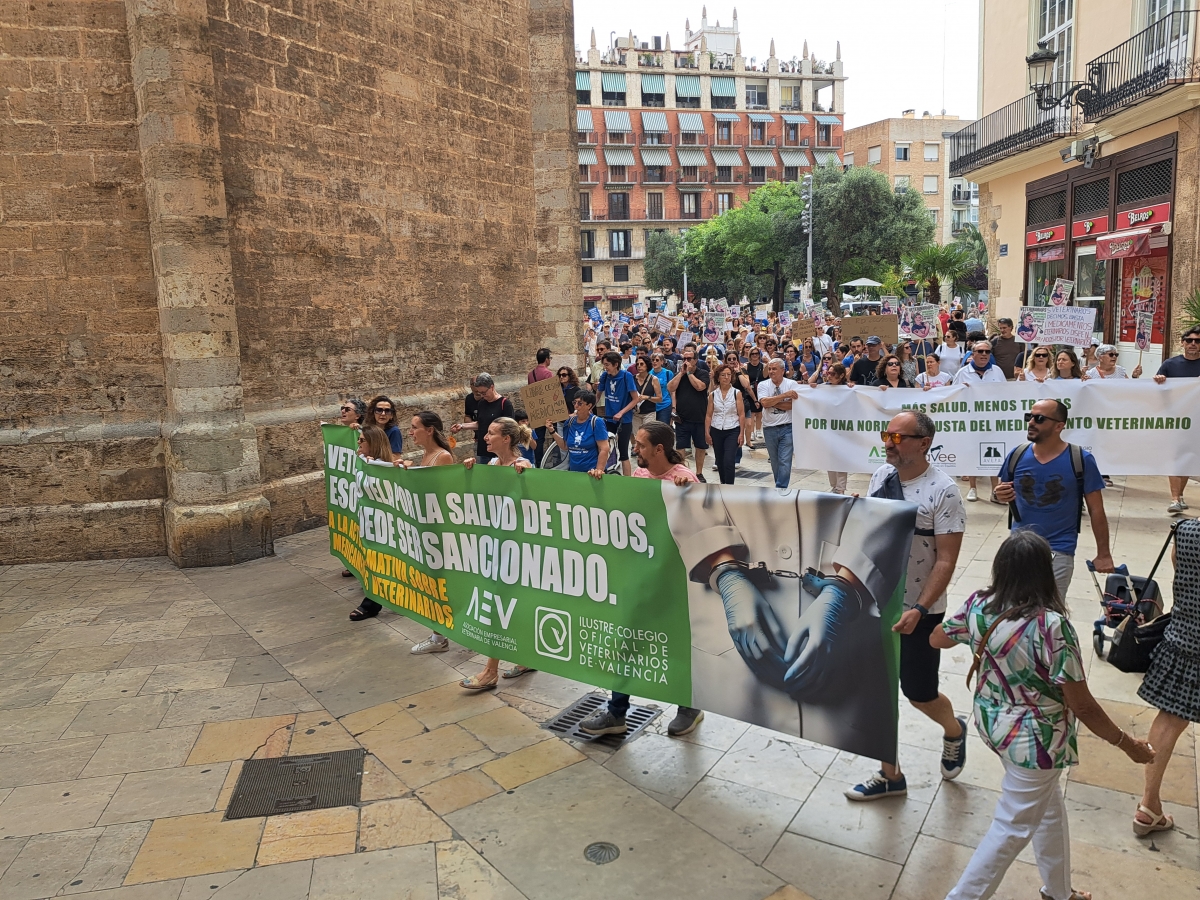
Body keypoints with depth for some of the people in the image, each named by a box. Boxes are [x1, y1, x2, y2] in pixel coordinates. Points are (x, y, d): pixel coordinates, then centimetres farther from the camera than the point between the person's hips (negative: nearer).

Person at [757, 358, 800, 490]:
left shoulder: (792, 384, -1)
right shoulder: (763, 385, 2)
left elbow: (793, 404, -14)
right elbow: (765, 403, -14)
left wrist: (772, 402, -14)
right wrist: (785, 395, -17)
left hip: (787, 428, -2)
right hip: (769, 428, 2)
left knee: (785, 461, -8)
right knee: (775, 462, 12)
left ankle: (781, 489, -4)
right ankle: (781, 486, 25)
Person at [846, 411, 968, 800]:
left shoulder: (943, 490, -18)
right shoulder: (880, 476, 0)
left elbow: (946, 561, -18)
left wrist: (919, 610, -24)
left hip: (917, 611, -5)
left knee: (919, 693, 10)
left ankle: (954, 731, 45)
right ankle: (890, 775, 28)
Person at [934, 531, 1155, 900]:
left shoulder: (979, 604, -11)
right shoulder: (1051, 626, -29)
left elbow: (937, 639, 8)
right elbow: (1082, 706, -21)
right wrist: (1127, 743, -5)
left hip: (992, 721, 7)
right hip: (1034, 739, -7)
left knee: (1048, 808, 29)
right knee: (1013, 828, 12)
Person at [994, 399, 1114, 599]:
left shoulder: (1081, 460, -11)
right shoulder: (1017, 454, -3)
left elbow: (1096, 510, -5)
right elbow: (1003, 491, 11)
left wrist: (1103, 554, -2)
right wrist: (999, 495, -14)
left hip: (1059, 551, -3)